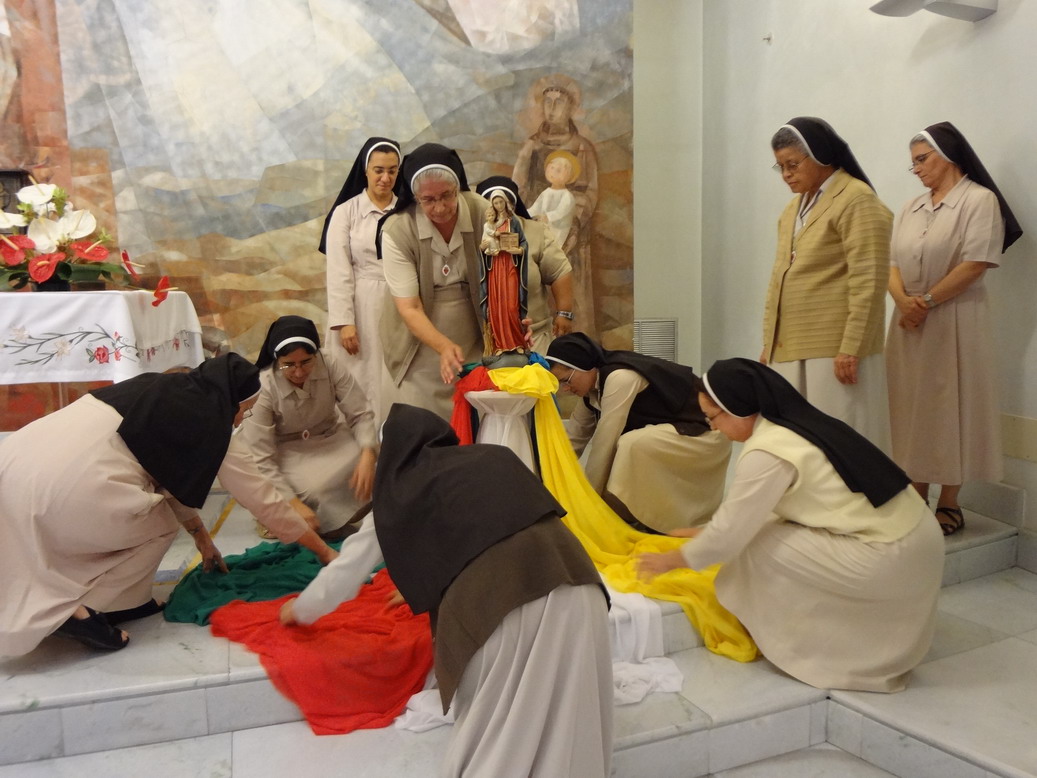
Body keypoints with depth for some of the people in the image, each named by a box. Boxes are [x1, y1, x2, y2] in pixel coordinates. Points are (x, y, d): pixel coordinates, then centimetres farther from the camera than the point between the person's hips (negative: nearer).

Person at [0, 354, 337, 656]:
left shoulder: (163, 391, 21)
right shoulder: (213, 427, 3)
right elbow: (263, 500, 11)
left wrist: (201, 536, 38)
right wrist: (323, 551, 22)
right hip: (64, 483, -7)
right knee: (159, 527, 17)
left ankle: (118, 600, 22)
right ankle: (83, 609, 7)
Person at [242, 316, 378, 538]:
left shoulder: (329, 365, -22)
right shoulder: (262, 388, -27)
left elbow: (361, 414, -17)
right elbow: (261, 459, -24)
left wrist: (367, 456, -36)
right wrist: (294, 503, -31)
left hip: (329, 439, 3)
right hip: (286, 451, -3)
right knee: (314, 489, -30)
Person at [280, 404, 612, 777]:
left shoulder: (396, 493, 20)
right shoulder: (496, 456, 27)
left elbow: (345, 574, 33)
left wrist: (300, 610, 54)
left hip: (493, 600, -3)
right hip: (571, 574, 4)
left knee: (496, 733, 17)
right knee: (570, 721, 18)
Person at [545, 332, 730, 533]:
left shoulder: (620, 377, -27)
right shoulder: (594, 382, 0)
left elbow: (604, 441, -25)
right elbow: (573, 439, 7)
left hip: (705, 433, -10)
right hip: (672, 431, 10)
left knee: (633, 447, -30)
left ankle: (644, 524, -13)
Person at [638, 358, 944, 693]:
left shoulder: (767, 454, -18)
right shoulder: (797, 425, 9)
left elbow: (729, 534, -9)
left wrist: (670, 560, 5)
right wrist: (707, 530, 28)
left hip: (889, 556, -9)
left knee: (758, 549, -4)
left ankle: (820, 654, 11)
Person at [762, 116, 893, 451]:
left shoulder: (857, 202, -7)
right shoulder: (795, 206, 18)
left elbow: (867, 284, -14)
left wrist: (850, 349, -17)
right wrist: (769, 344, 16)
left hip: (833, 353, -7)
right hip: (788, 350, 8)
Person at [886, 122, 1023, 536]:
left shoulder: (979, 199, -4)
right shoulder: (911, 208, 15)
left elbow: (975, 264, -14)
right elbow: (893, 263, 7)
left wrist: (926, 301, -15)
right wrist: (903, 301, -12)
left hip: (954, 321, -6)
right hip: (908, 324, 6)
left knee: (949, 410, -1)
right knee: (912, 410, 7)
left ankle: (949, 505, 9)